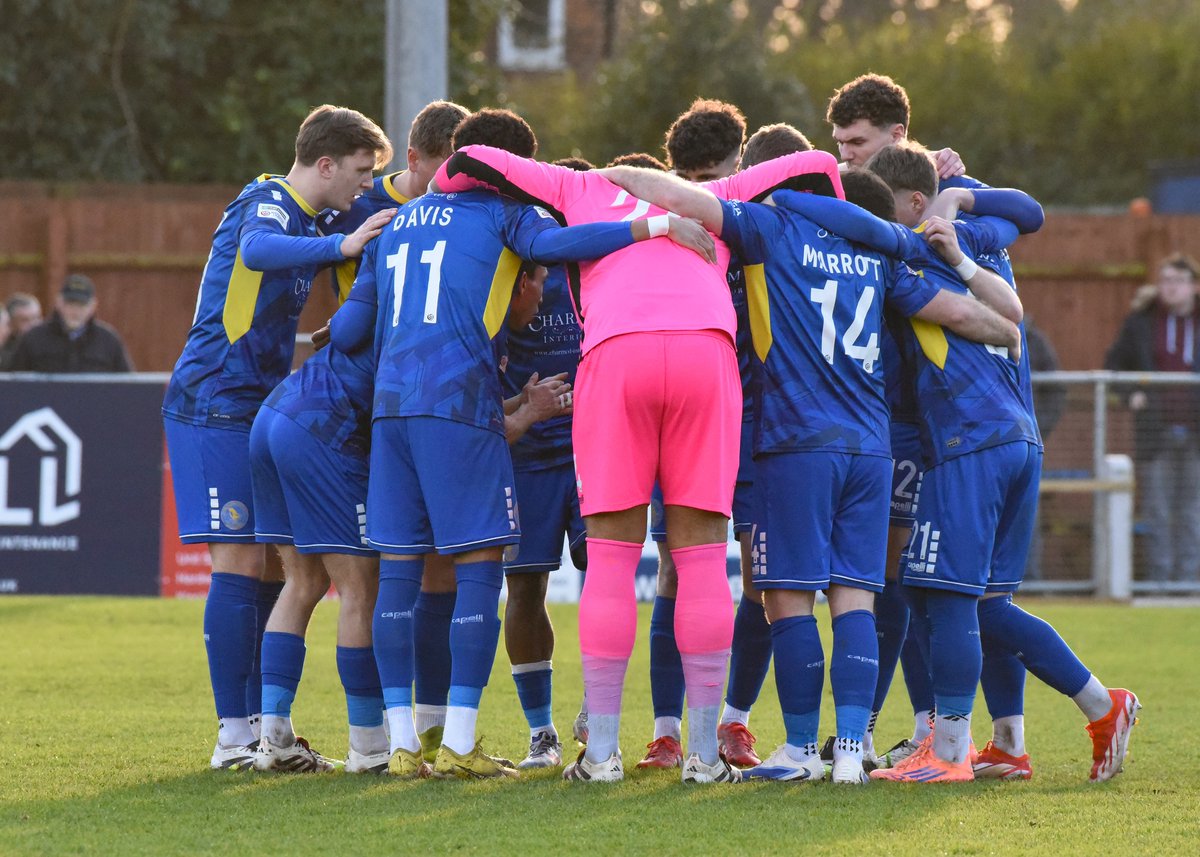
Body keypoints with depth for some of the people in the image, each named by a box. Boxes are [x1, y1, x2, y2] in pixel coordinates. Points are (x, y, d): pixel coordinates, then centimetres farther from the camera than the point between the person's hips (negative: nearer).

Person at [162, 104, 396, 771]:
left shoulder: (303, 220, 17)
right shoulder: (267, 204, -12)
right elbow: (257, 249, -36)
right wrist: (341, 246, -46)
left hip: (255, 409, 9)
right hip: (215, 407, -9)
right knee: (240, 565, -11)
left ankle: (258, 725, 11)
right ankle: (234, 735, -9)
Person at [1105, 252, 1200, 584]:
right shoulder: (1140, 321, 5)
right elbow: (1114, 363, 14)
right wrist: (1131, 395, -2)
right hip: (1156, 432, 0)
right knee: (1157, 511, 0)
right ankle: (1159, 578, 4)